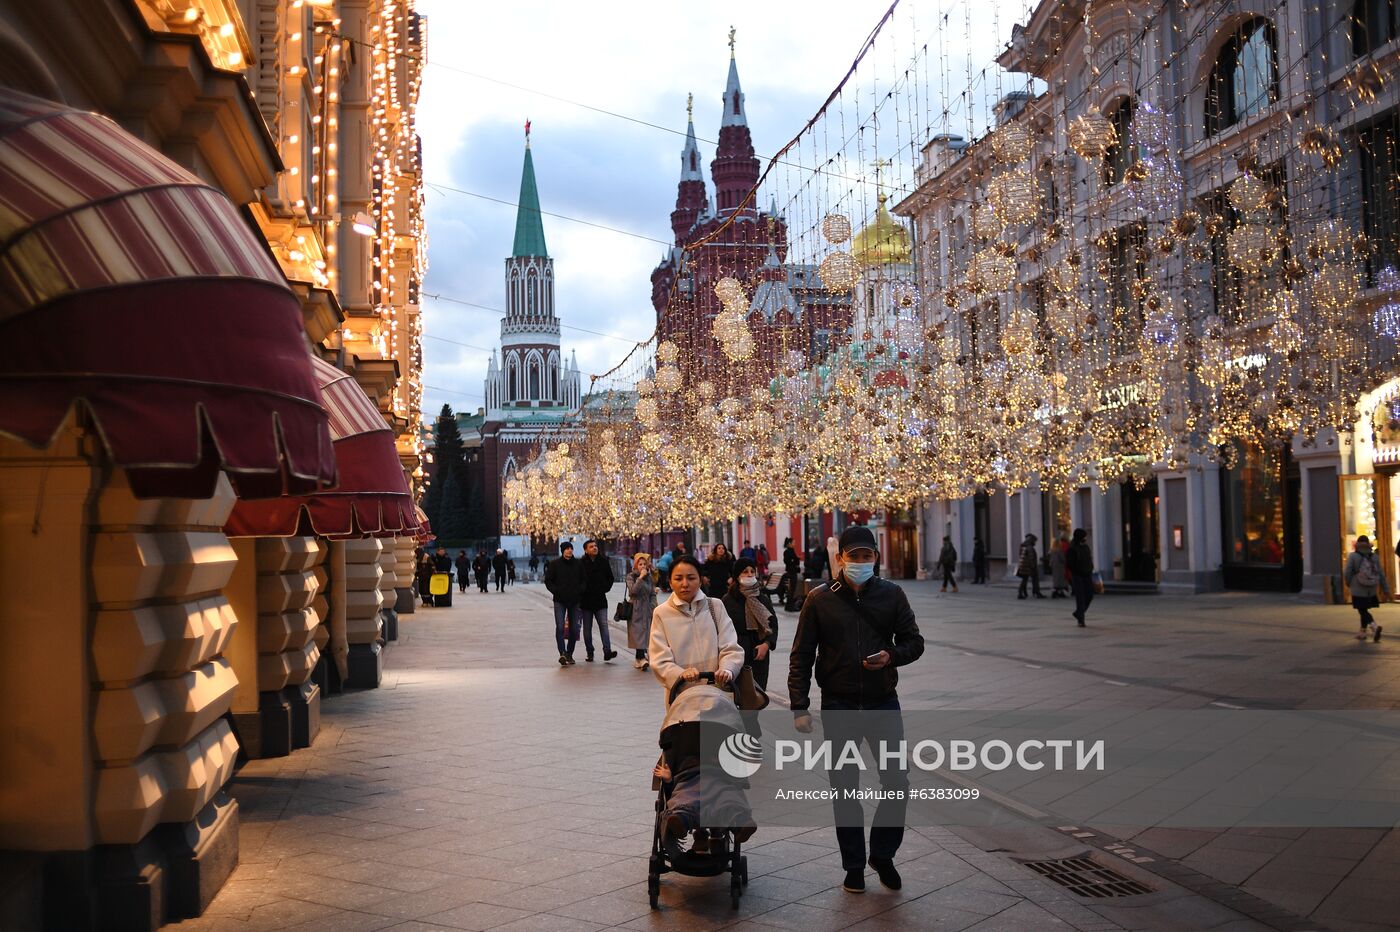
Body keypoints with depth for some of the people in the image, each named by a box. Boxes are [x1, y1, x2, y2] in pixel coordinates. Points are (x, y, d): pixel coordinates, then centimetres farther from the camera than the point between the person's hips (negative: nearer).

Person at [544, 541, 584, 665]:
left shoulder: (578, 565, 7)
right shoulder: (554, 564, 0)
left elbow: (583, 581, 14)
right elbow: (548, 581, 3)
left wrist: (580, 591, -4)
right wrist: (556, 591, -12)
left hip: (574, 601, 3)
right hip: (560, 601, -3)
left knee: (574, 629, 5)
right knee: (560, 627, -16)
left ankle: (569, 654, 16)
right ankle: (562, 654, -22)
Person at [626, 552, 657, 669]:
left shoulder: (649, 577, 11)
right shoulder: (630, 577, -1)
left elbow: (653, 594, 13)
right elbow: (633, 590, -17)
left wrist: (653, 607, 1)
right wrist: (640, 577, -17)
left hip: (647, 610, 5)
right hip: (635, 610, -5)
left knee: (645, 632, 4)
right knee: (638, 633, -12)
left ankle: (638, 659, 13)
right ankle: (642, 658, -21)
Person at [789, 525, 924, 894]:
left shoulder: (892, 594, 1)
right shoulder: (820, 599, -3)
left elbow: (914, 641, 6)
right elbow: (801, 656, -1)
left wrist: (891, 655, -16)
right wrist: (800, 707, -7)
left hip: (883, 703, 1)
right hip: (838, 707, -1)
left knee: (897, 784, -1)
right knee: (844, 791, 7)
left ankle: (882, 854, 22)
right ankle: (854, 865, 21)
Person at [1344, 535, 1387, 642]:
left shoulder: (1352, 556, -9)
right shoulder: (1374, 557, 2)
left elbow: (1347, 573, -11)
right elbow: (1381, 574, 2)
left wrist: (1349, 583, 9)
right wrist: (1386, 589, 7)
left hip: (1358, 590, -4)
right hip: (1372, 590, 4)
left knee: (1362, 611, -1)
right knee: (1365, 610, 17)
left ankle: (1374, 626, -25)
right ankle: (1363, 632, 24)